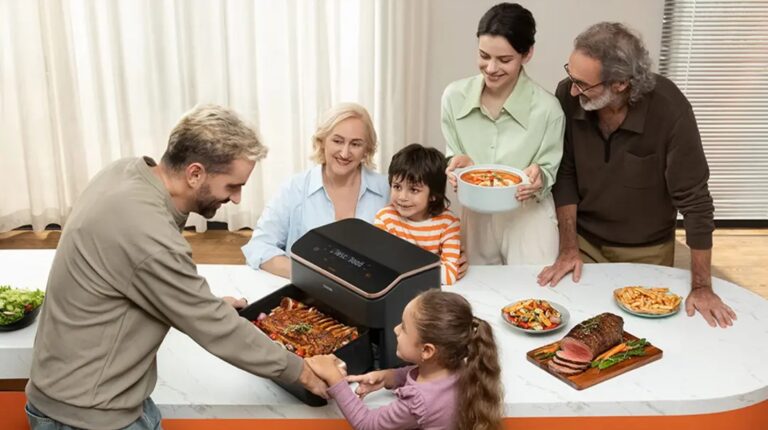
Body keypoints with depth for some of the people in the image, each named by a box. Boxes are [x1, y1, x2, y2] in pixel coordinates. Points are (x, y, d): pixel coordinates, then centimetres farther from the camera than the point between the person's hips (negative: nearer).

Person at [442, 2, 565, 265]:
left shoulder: (547, 108, -16)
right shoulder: (454, 96, -7)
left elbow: (549, 172, -7)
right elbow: (453, 156, 5)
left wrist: (538, 178, -28)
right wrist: (459, 163, -17)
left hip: (529, 219, -3)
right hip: (475, 216, 3)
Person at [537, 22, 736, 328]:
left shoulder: (669, 109, -28)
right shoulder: (568, 96, -20)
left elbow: (693, 198, -21)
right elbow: (564, 174, -8)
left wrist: (701, 286, -19)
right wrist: (570, 248, -11)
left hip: (648, 251, -1)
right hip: (583, 240, 1)